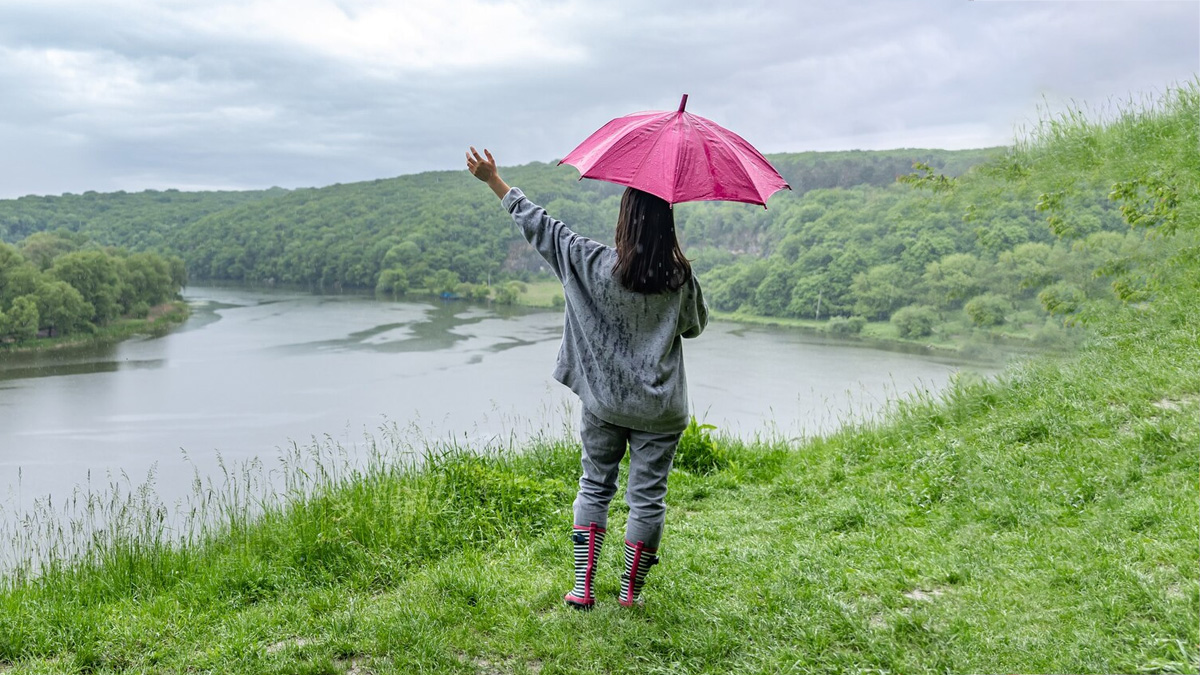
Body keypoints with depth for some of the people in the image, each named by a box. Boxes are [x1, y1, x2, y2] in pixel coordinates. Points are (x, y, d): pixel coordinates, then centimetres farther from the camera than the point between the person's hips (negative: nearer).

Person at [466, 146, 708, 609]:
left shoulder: (594, 263, -13)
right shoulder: (679, 277, -11)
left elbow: (541, 227, -5)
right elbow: (696, 325, 7)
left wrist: (494, 181, 4)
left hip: (604, 402, 1)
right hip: (659, 408, -1)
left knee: (595, 486, 15)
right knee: (647, 496, 9)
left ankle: (582, 586, 14)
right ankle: (631, 591, 18)